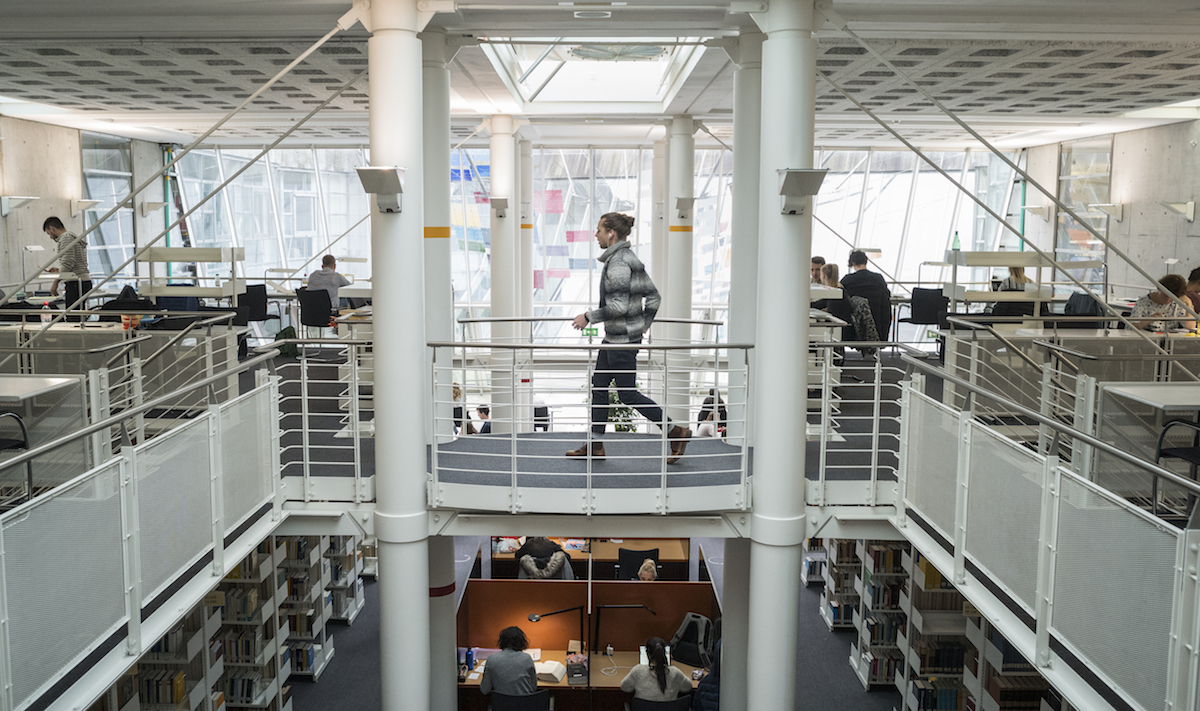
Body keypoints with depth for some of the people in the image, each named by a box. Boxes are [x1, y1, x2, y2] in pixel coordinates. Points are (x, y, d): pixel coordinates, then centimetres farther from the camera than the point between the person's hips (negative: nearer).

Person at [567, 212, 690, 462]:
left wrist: (588, 316, -16)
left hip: (622, 338, -10)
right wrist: (642, 326, 19)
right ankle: (595, 446, 20)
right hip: (614, 337, 10)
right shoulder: (629, 258, 11)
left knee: (627, 394, -1)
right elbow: (653, 297, 14)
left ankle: (676, 432, 7)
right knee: (599, 385, 13)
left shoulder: (618, 263, -19)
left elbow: (619, 306, -26)